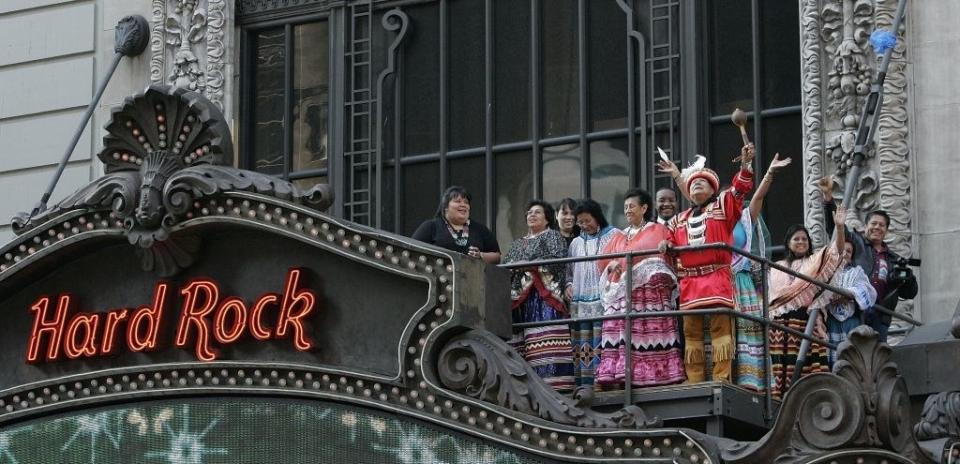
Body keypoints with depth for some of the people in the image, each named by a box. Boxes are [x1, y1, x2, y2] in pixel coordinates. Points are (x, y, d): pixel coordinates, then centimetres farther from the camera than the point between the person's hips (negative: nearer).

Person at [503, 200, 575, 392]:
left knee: (545, 339, -18)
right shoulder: (518, 244, 29)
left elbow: (557, 258, -7)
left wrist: (529, 264, -11)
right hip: (520, 297, 6)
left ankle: (550, 380, -26)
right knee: (520, 341, -6)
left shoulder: (552, 236, 10)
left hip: (543, 294, -6)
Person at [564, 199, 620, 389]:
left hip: (605, 300, -5)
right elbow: (570, 271, 27)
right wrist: (569, 285, 8)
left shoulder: (613, 235, 6)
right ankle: (585, 383, -3)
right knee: (583, 343, -2)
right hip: (581, 302, 5)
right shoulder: (576, 243, 21)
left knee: (602, 341, -12)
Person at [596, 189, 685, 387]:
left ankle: (658, 374, -16)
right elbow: (603, 261, 16)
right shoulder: (619, 238, 26)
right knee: (623, 332, -8)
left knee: (652, 332, -12)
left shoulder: (658, 231, 13)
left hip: (650, 290, -4)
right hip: (623, 292, 4)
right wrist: (612, 265, -6)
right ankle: (622, 373, -14)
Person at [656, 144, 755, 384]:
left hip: (717, 279, -5)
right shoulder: (680, 219, 25)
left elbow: (740, 189, -2)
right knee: (691, 333, 3)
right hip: (689, 282, 5)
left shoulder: (722, 206, 11)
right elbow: (672, 240, 31)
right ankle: (694, 382, 4)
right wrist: (667, 244, 7)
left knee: (720, 329, -11)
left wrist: (745, 165, -17)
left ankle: (722, 380, -14)